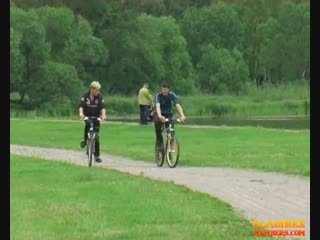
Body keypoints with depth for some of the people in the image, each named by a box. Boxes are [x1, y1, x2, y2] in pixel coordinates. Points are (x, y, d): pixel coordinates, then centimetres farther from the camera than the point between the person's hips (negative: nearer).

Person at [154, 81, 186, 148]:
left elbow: (177, 105, -27)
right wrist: (160, 116, -55)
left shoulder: (172, 95, -15)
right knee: (157, 121, -35)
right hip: (160, 114, -2)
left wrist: (182, 116, -45)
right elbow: (157, 106, -35)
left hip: (168, 114, 2)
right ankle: (159, 142, -22)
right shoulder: (158, 95, -18)